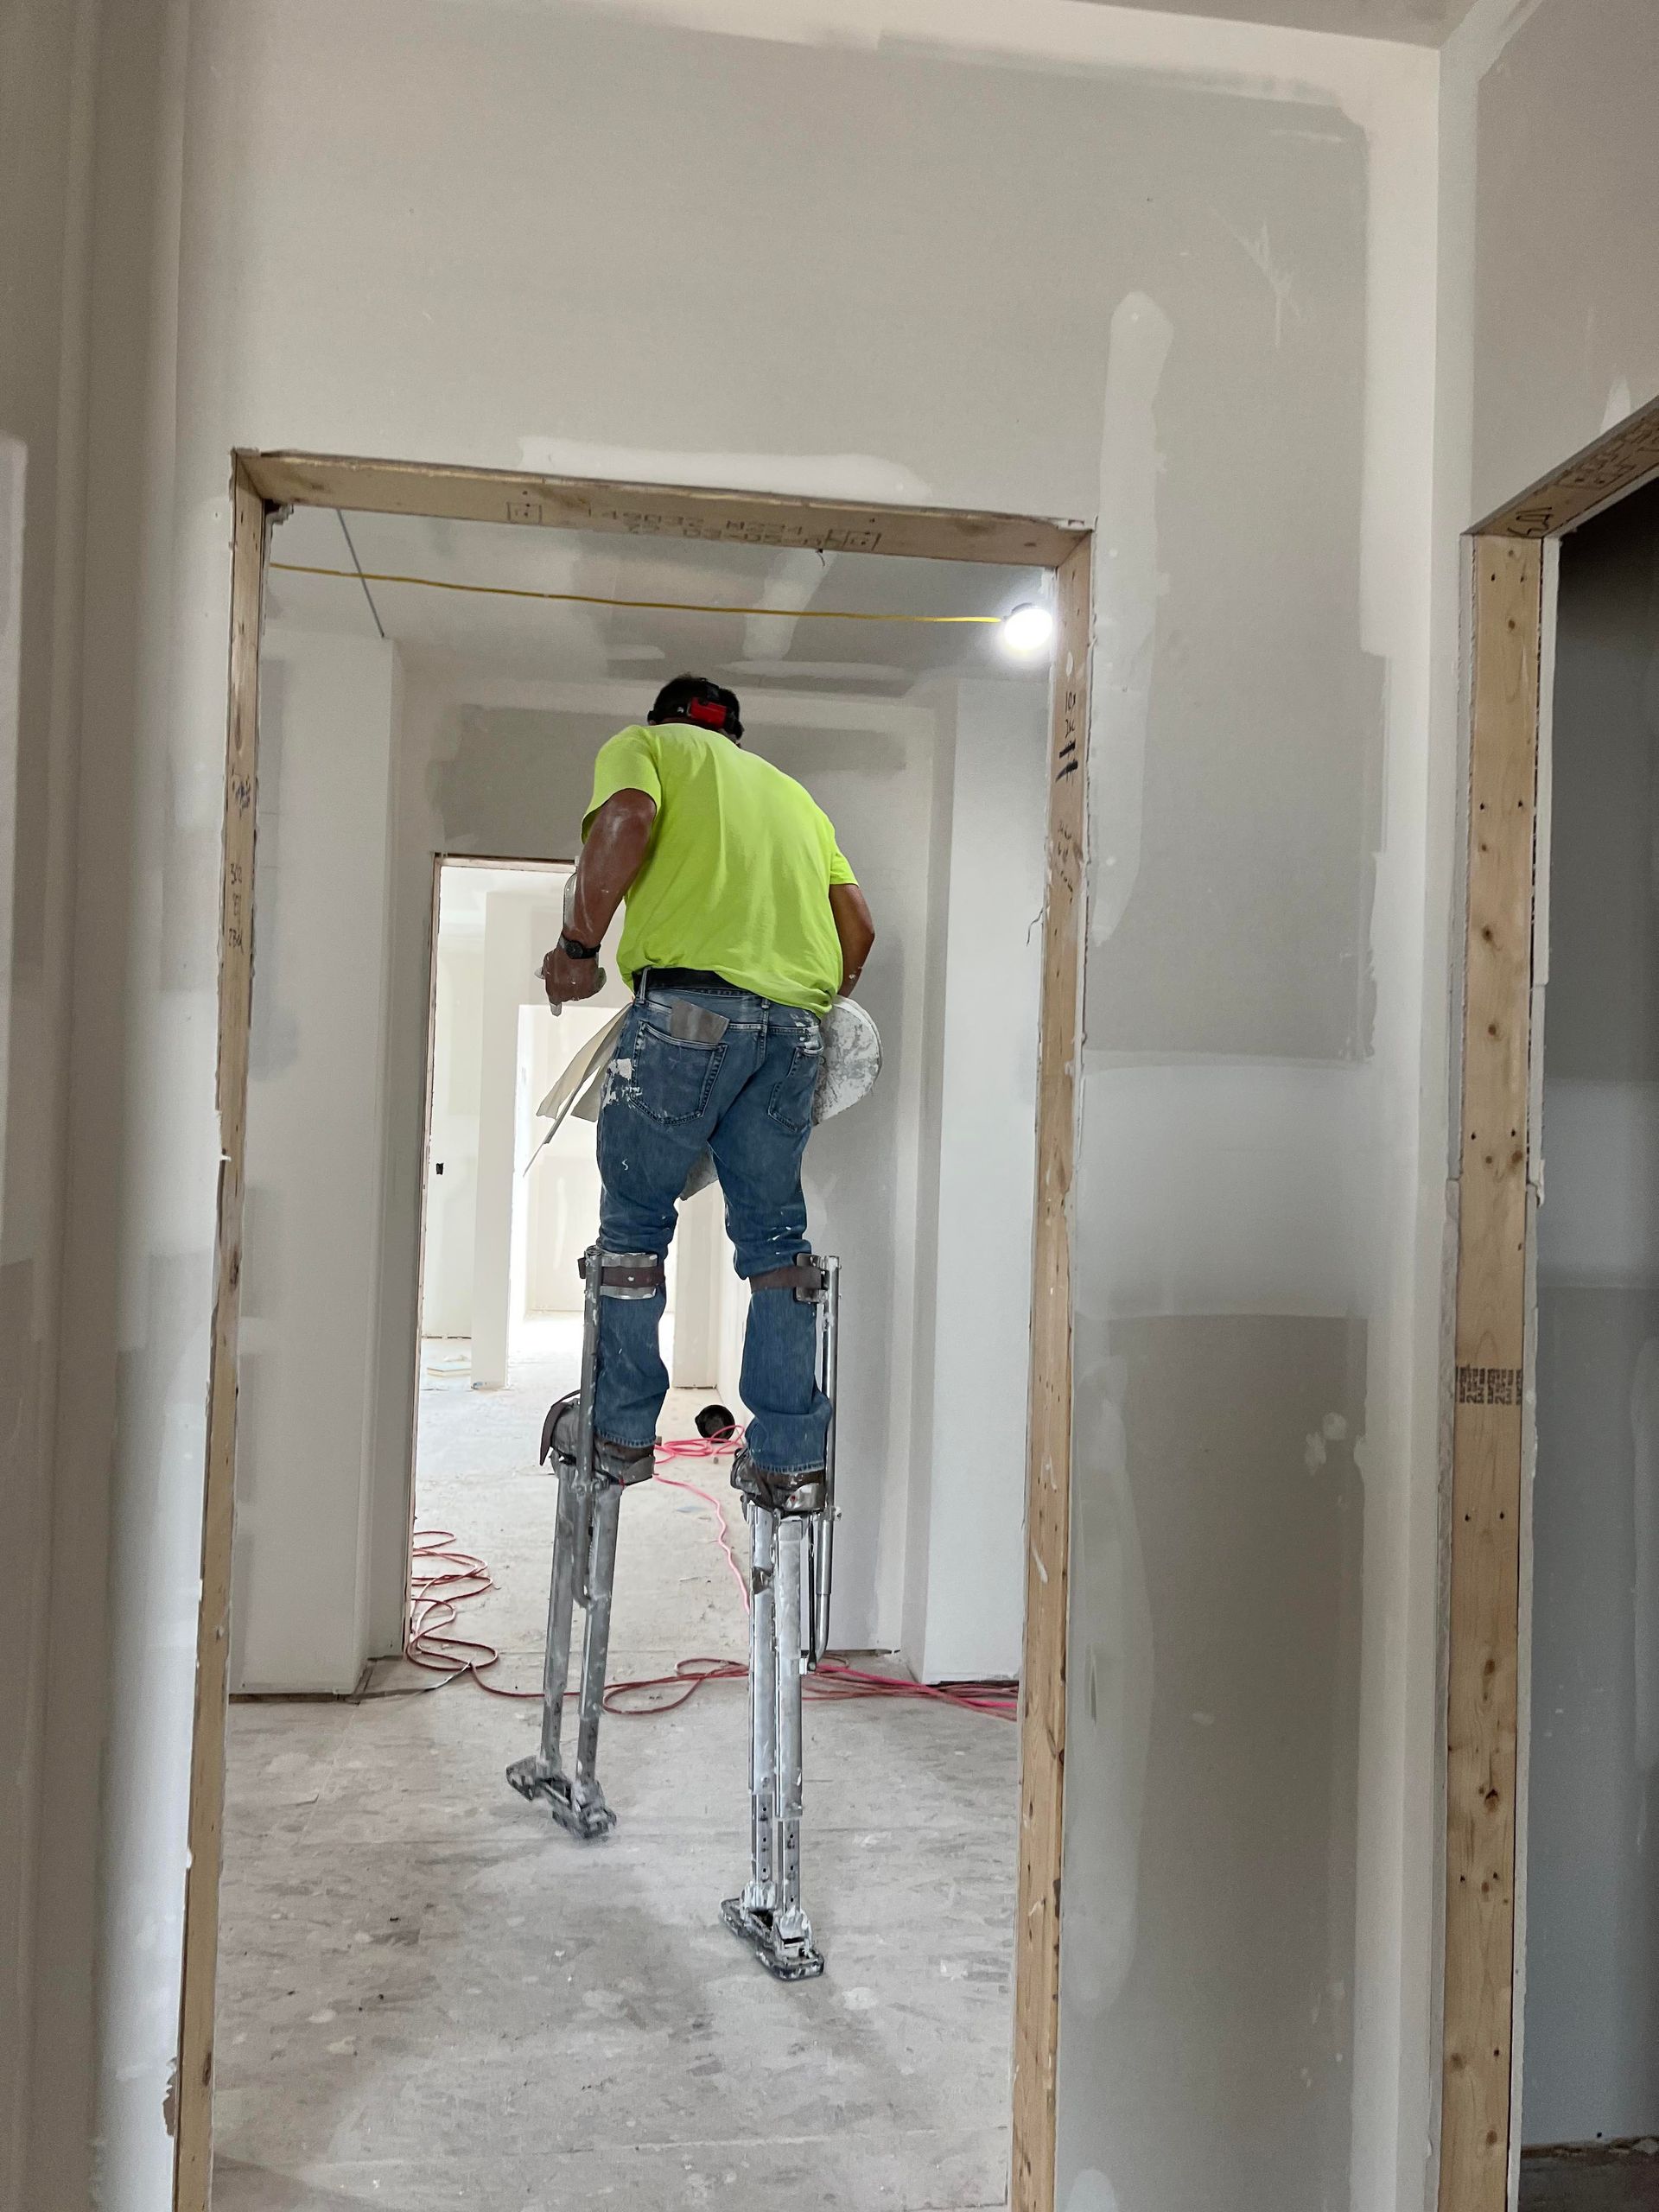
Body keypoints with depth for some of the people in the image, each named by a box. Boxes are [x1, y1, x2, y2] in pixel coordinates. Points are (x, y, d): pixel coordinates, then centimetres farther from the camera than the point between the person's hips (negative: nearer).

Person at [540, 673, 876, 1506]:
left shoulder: (643, 743, 16)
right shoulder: (790, 789, 31)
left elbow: (627, 820, -9)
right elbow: (857, 922, 21)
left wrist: (578, 944, -3)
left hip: (688, 1005, -5)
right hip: (794, 1025, 5)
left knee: (635, 1225, 9)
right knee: (775, 1235, 11)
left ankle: (620, 1432, 16)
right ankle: (788, 1455, 11)